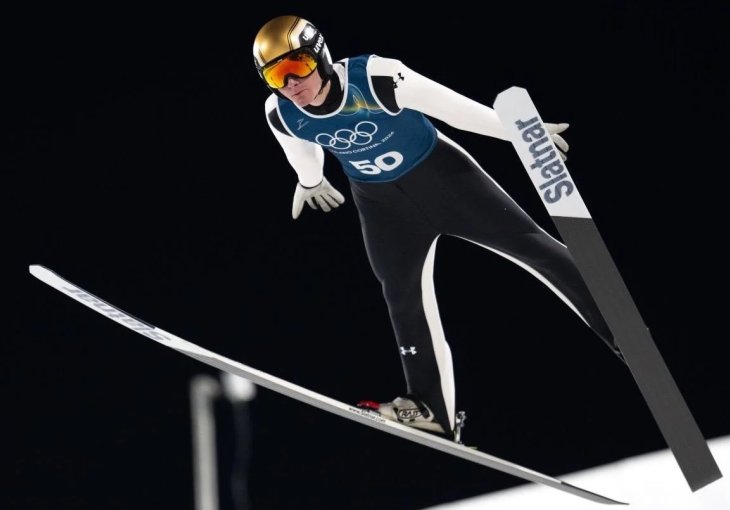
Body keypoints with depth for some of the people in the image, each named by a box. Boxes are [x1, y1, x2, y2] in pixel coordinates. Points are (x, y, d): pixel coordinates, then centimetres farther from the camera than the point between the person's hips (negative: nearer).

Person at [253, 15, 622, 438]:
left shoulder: (375, 77, -32)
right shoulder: (281, 117, -17)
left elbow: (450, 105, -23)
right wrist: (310, 182, 26)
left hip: (439, 174, -4)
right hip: (381, 203, 4)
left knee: (525, 241, -6)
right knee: (404, 300, 3)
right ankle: (432, 409, 12)